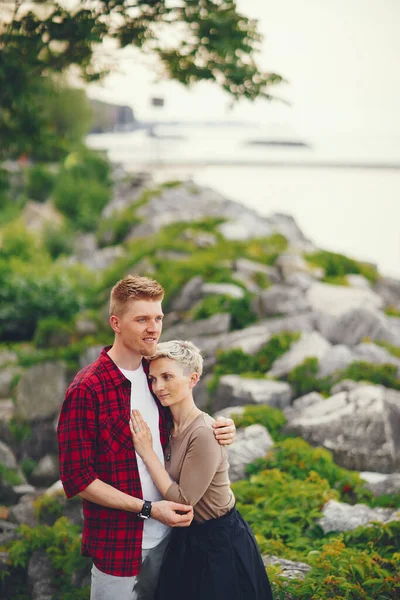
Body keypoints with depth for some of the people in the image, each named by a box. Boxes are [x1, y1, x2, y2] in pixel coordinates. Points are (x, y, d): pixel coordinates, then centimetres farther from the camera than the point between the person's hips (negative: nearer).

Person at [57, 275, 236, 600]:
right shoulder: (86, 389, -17)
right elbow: (77, 479, -16)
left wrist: (219, 431, -5)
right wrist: (147, 508, -19)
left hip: (165, 534, 6)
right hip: (118, 542, -6)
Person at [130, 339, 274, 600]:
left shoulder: (203, 434, -27)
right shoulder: (169, 425, -2)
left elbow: (183, 500, -24)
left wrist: (147, 451, -22)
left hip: (220, 542, -8)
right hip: (188, 539, 8)